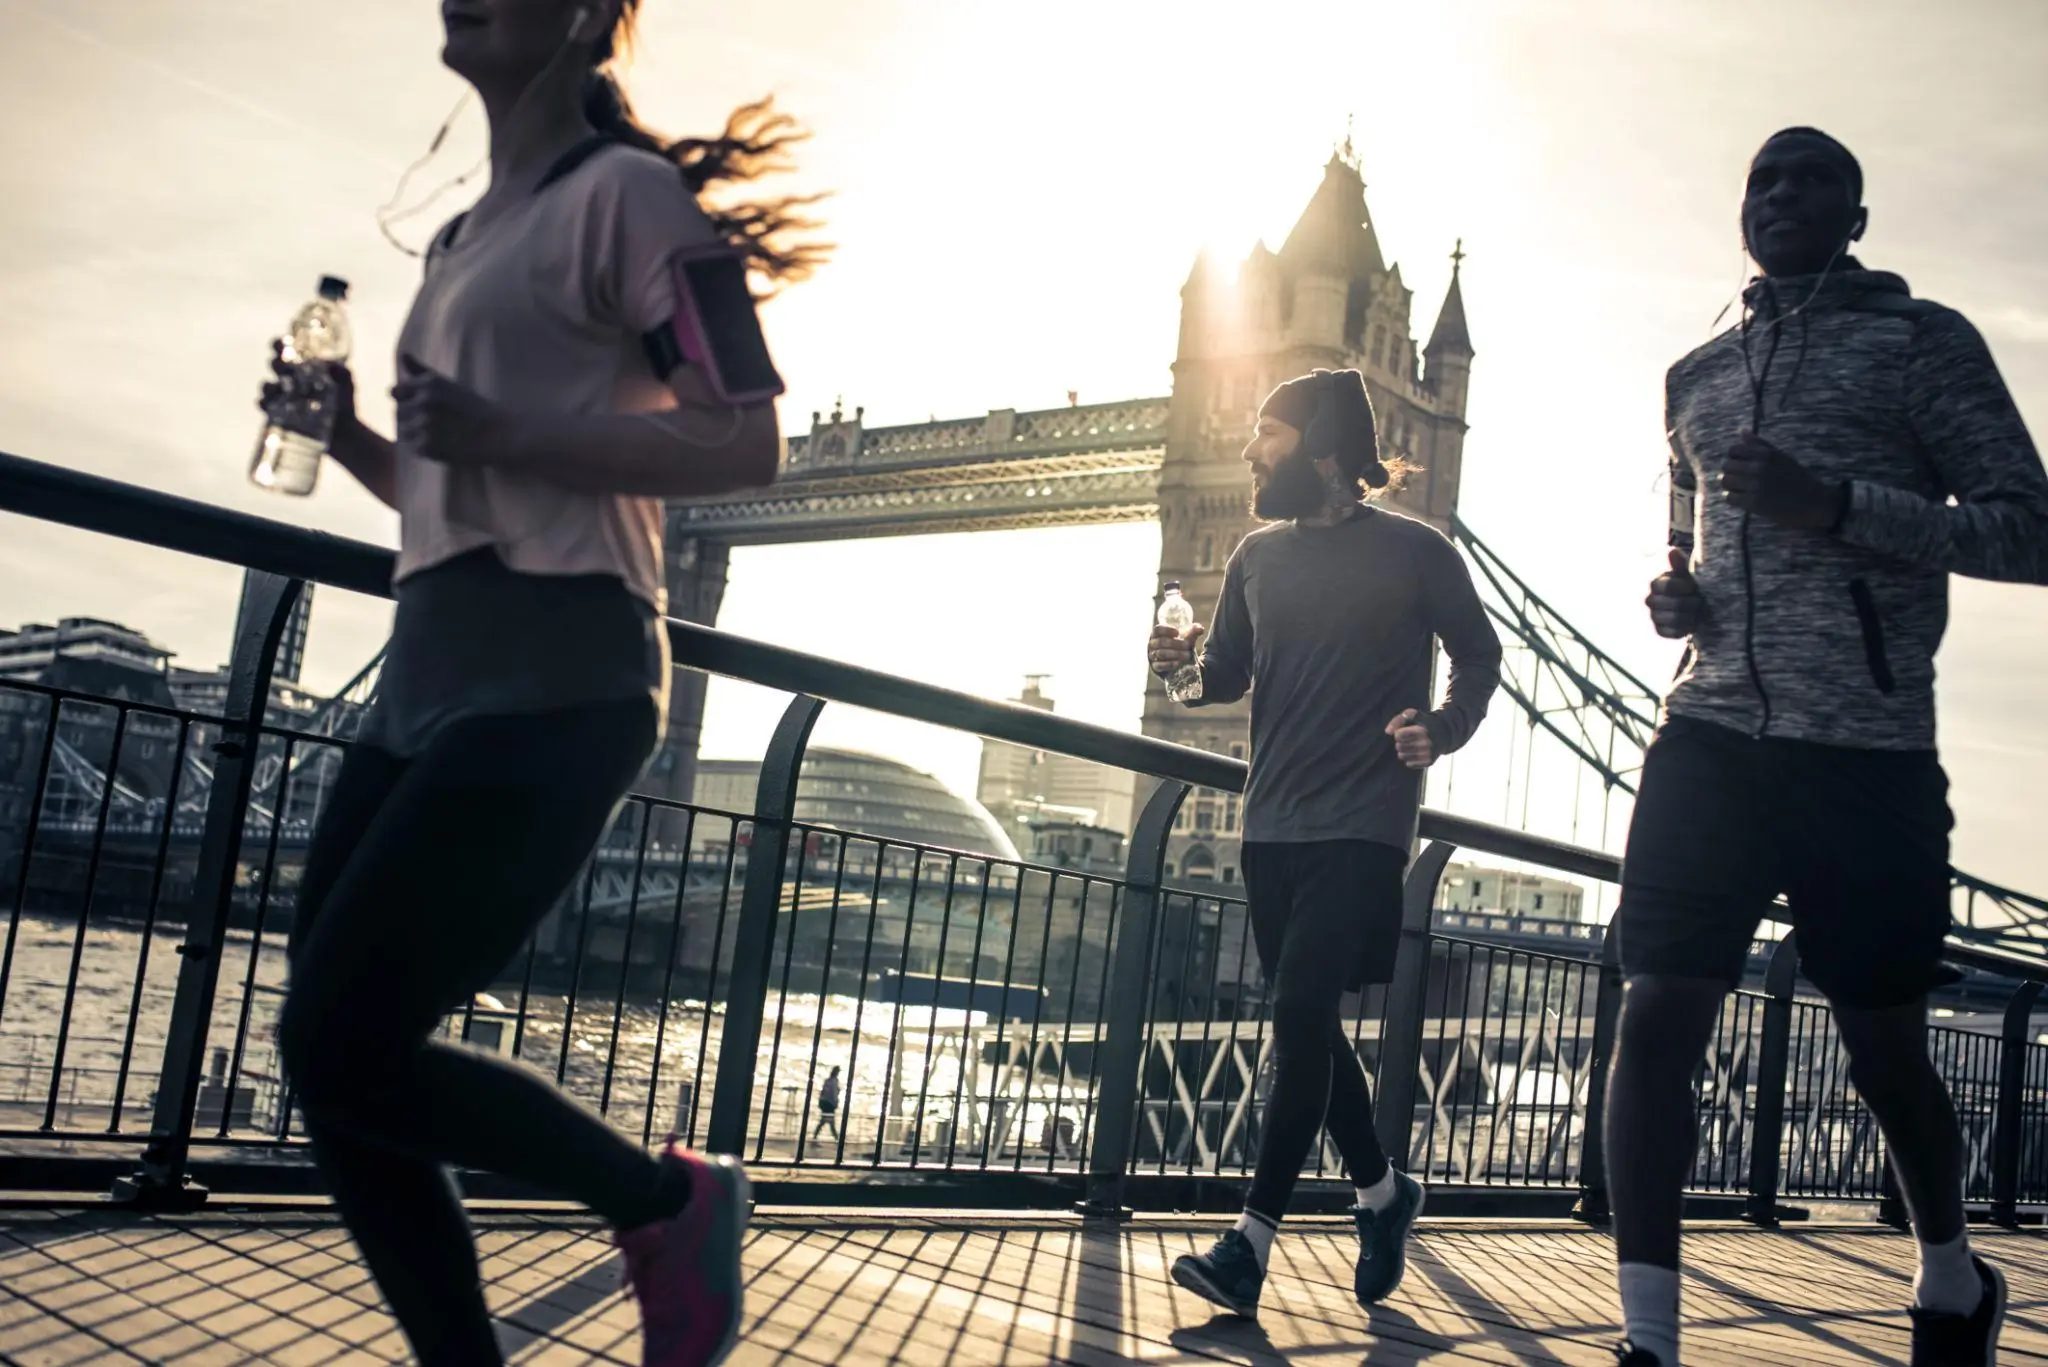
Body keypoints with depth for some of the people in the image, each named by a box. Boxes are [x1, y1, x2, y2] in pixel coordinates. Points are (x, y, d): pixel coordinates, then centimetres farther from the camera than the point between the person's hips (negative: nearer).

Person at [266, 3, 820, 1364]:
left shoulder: (620, 193, -3)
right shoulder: (469, 238, 23)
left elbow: (748, 443, -12)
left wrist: (506, 434, -19)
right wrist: (345, 434, 11)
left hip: (549, 677, -9)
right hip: (433, 668, 9)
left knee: (343, 1048, -12)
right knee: (332, 1067, 5)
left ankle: (670, 1201, 7)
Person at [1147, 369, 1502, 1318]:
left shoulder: (1413, 552, -2)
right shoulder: (1258, 556, 11)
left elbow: (1479, 655, 7)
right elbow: (1229, 676, 15)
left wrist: (1443, 731, -10)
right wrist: (1187, 661, -6)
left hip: (1363, 827, -6)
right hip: (1273, 824, 6)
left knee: (1300, 1011, -15)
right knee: (1308, 1023, 11)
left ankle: (1251, 1242, -11)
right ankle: (1382, 1192, 31)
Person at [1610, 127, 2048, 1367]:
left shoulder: (1921, 340, 5)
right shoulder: (1697, 376, 19)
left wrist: (1836, 502, -16)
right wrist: (1673, 595, 6)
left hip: (1867, 753, -3)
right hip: (1710, 740, 4)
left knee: (1885, 1050, 7)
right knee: (1658, 1020, -9)